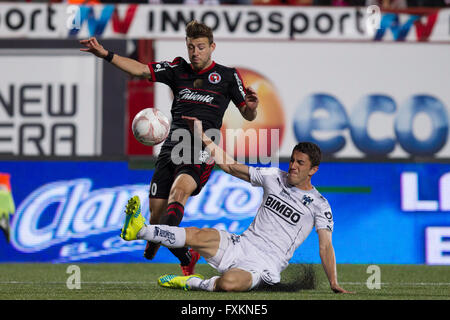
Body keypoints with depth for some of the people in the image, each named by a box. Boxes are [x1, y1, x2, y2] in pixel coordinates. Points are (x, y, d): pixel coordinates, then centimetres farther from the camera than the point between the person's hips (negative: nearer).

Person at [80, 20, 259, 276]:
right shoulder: (178, 69, 16)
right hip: (172, 147, 4)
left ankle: (158, 243, -53)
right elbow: (141, 70, 11)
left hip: (202, 150, -4)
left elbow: (248, 116, 11)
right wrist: (106, 55, -1)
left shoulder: (227, 76, 9)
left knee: (178, 190, -32)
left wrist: (252, 107, -14)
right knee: (157, 211, -3)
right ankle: (187, 258, 20)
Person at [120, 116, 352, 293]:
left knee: (228, 283, -37)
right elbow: (230, 166, 12)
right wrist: (202, 137, 6)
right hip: (241, 246, 5)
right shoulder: (275, 178, 11)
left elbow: (325, 245, -4)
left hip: (264, 265, -5)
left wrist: (334, 284, -14)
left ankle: (192, 283, -12)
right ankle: (139, 230, -29)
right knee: (200, 235, -24)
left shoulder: (319, 205, -1)